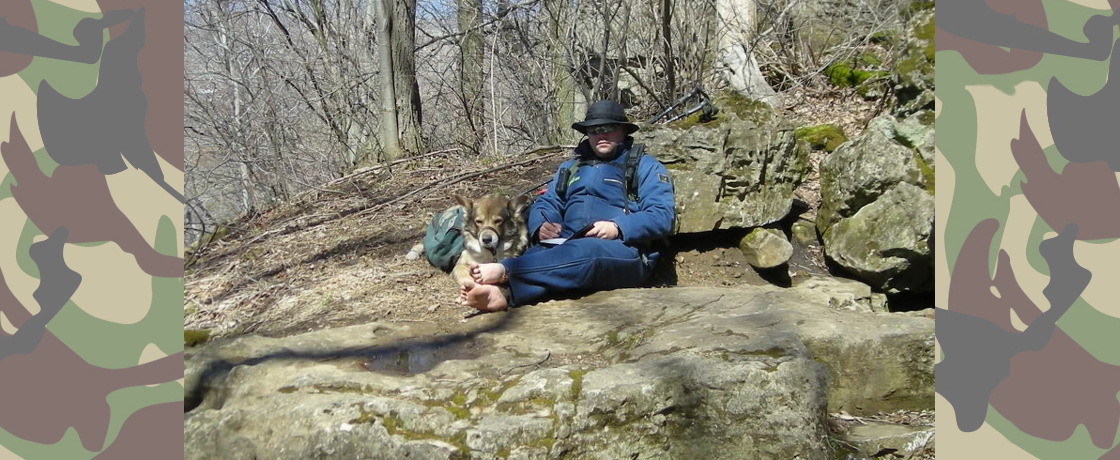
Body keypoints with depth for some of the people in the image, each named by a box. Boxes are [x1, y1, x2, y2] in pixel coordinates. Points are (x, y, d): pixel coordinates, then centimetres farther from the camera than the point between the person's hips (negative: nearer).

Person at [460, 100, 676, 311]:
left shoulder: (646, 167, 12)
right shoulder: (569, 168, 30)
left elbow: (662, 215, -1)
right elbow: (546, 203, 22)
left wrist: (618, 228, -17)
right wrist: (540, 226, -4)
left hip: (624, 252, -4)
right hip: (568, 246, 4)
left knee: (583, 251, -40)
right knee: (539, 253, -33)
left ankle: (504, 272, -54)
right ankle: (503, 292, -63)